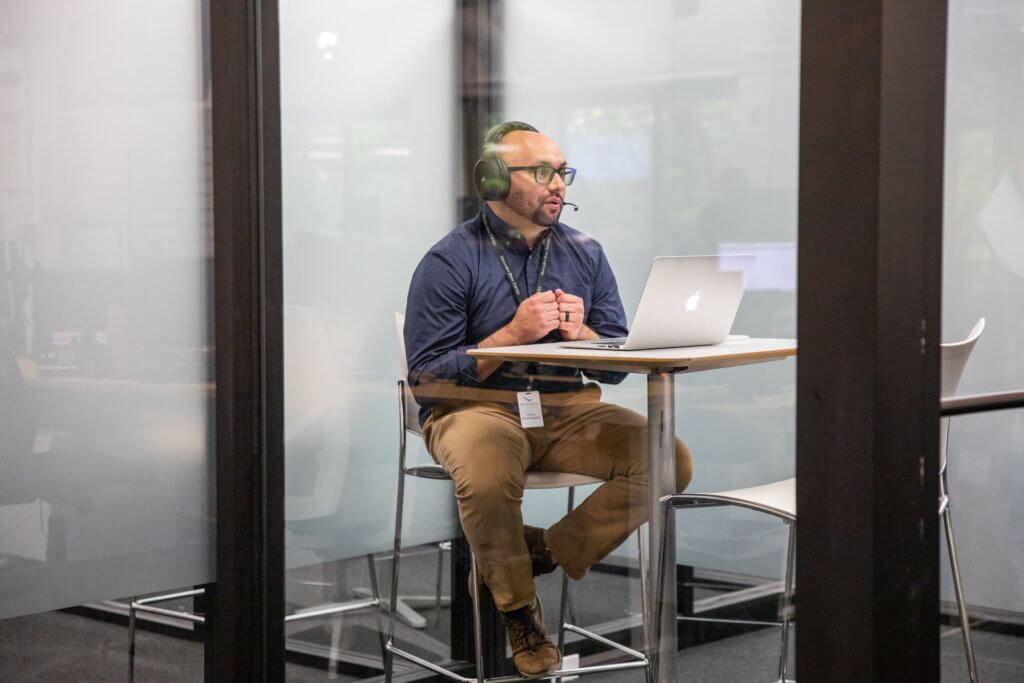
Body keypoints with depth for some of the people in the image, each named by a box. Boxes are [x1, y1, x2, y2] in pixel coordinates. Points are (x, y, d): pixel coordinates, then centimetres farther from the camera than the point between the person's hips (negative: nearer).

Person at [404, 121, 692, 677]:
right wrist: (513, 334, -16)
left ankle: (544, 551, -3)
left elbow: (618, 368, 11)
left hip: (568, 408, 4)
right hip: (475, 407, -4)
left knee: (670, 459, -19)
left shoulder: (586, 255, 11)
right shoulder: (451, 261, -3)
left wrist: (580, 333, -11)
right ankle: (517, 607, -9)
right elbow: (425, 376, -8)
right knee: (488, 475, -38)